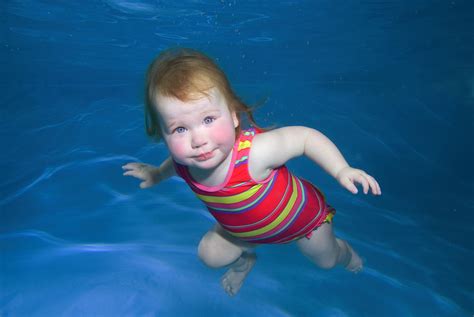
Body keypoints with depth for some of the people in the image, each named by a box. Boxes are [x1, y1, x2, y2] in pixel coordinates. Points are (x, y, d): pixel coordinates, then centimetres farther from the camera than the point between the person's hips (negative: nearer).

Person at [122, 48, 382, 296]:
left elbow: (306, 136, -33)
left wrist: (342, 170, -39)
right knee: (210, 255, 10)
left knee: (326, 260, 23)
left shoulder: (254, 152, -48)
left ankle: (345, 254, 63)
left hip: (301, 215, -3)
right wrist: (156, 173, 14)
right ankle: (243, 261, 46)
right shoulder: (184, 165, -29)